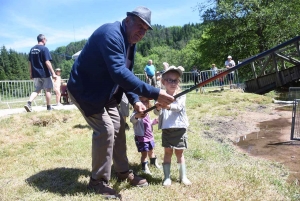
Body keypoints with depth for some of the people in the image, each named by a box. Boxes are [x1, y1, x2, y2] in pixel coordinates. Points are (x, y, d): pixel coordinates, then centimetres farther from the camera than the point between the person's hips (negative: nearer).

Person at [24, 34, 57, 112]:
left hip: (36, 74, 6)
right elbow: (47, 62, -17)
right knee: (48, 90, 7)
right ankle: (49, 107, 14)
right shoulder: (44, 49, -11)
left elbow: (29, 62, 12)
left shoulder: (32, 49, 10)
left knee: (37, 90, 13)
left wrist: (31, 74, 19)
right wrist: (53, 73, -16)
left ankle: (28, 103, -8)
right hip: (45, 73, -6)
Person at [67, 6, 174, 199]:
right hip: (85, 89, -10)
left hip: (105, 92, 10)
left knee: (119, 127, 10)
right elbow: (119, 73, -40)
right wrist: (154, 93, -43)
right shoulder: (111, 34, -28)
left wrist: (135, 100, -5)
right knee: (105, 129, -15)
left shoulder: (130, 43, 4)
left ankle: (123, 172, 25)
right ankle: (98, 180, 2)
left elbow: (126, 75, 10)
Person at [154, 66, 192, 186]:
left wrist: (169, 106, -41)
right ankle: (167, 177, 15)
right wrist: (158, 108, -29)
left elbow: (179, 107, -22)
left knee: (179, 153, 9)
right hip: (166, 129, 1)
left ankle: (183, 176, 20)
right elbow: (157, 113, -6)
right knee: (168, 152, 8)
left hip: (179, 128, -1)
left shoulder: (181, 96, -3)